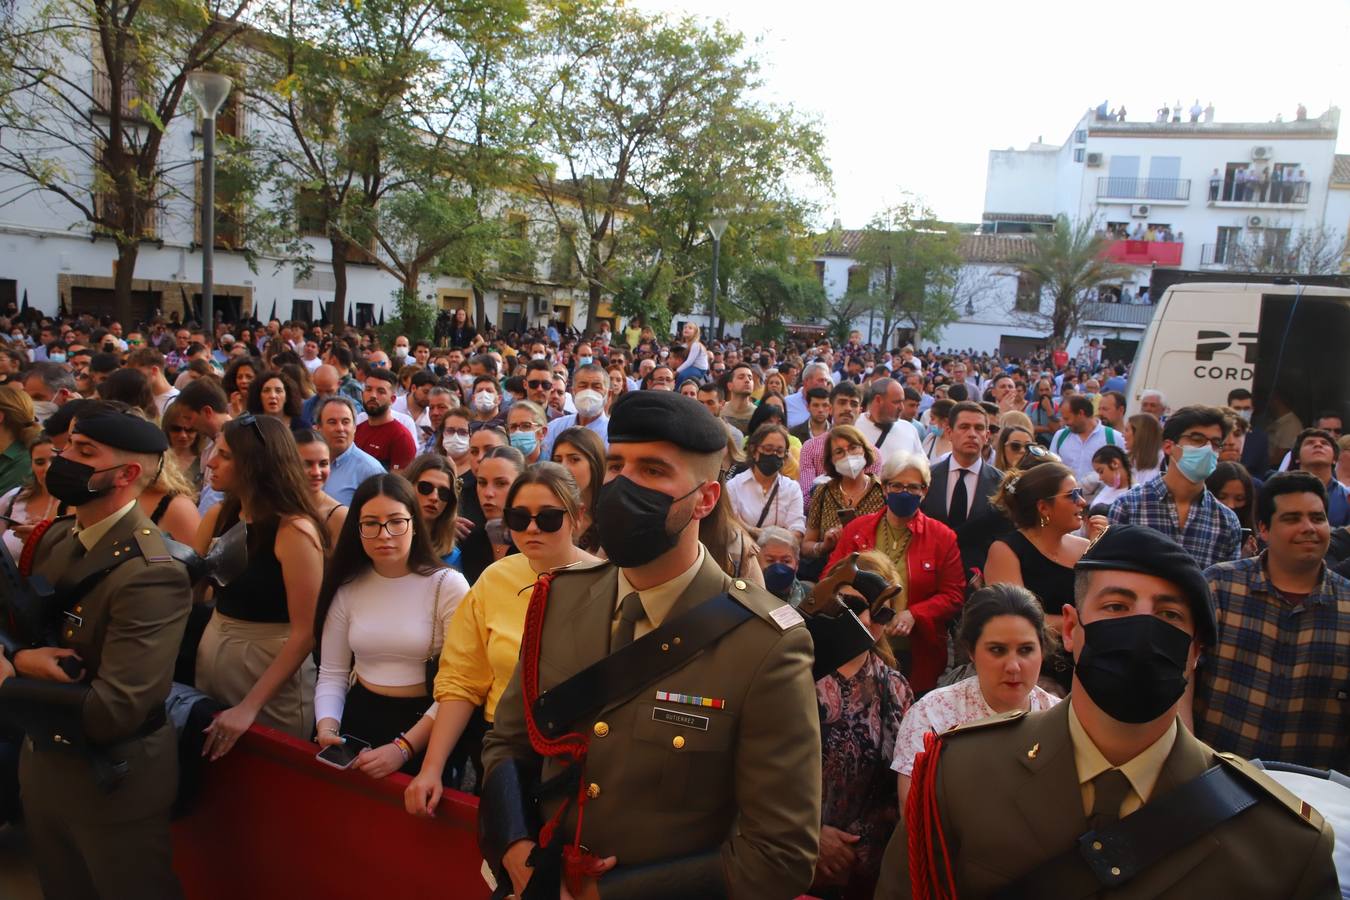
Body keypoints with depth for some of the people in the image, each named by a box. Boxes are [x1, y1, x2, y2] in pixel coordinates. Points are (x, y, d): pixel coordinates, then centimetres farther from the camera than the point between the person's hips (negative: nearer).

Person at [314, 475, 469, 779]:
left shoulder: (448, 585, -8)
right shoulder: (347, 588, 5)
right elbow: (332, 674, 7)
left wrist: (403, 748, -19)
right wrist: (327, 727, -12)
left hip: (424, 723, -3)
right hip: (359, 719, 3)